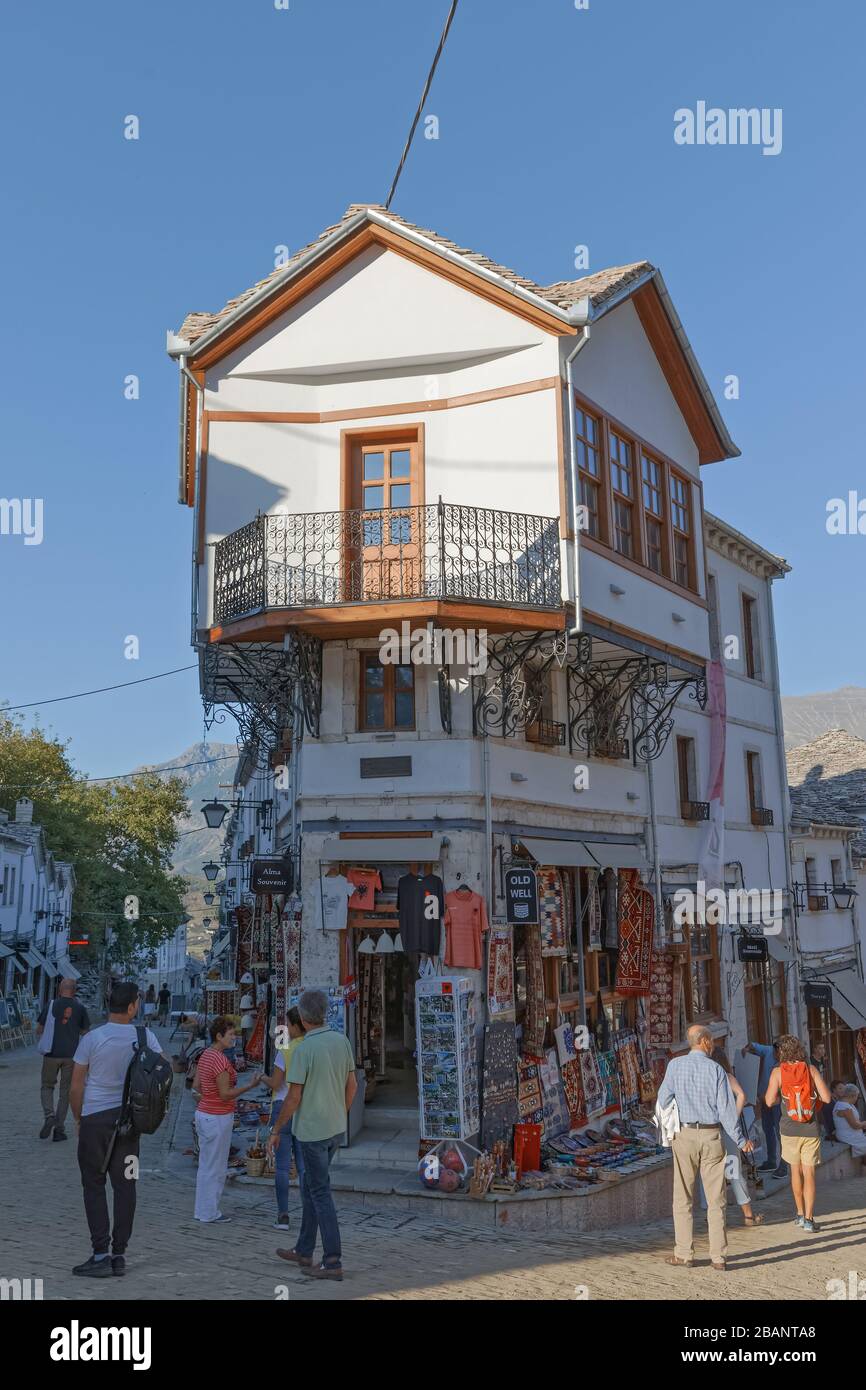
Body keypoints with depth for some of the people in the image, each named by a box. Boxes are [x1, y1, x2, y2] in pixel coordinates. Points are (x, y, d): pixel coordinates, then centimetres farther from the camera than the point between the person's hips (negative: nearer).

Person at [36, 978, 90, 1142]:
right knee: (65, 1091, 10)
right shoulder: (80, 1008, 0)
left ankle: (49, 1116, -9)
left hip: (52, 1053, -1)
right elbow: (84, 1032, 6)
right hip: (72, 1054, 1)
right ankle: (59, 1129, 9)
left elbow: (39, 1030, 1)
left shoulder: (51, 1005, -4)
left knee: (47, 1086, 15)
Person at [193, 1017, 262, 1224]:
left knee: (205, 1165, 17)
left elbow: (197, 1085, 13)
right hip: (217, 1119, -9)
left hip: (204, 1113, 9)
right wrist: (250, 1086, -18)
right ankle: (209, 1213, 12)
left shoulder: (206, 1055, 5)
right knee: (216, 1168, 3)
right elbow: (225, 1094, -22)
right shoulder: (220, 1060, -23)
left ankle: (202, 1210, 25)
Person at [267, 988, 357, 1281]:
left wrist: (275, 1131, -4)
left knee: (320, 1193, 0)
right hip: (335, 1128, 7)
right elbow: (352, 1085, 7)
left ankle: (333, 1262, 3)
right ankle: (304, 1251, 29)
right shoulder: (342, 1041, 0)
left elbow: (293, 1098, -17)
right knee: (309, 1185, 19)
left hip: (311, 1130, -7)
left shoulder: (303, 1050, -20)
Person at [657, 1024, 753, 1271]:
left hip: (684, 1134, 0)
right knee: (715, 1199, 8)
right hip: (711, 1136, 0)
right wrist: (741, 1140, 7)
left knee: (683, 1198, 8)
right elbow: (727, 1109, -5)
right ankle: (718, 1256, 9)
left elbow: (664, 1101, -1)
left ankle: (684, 1254, 10)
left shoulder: (675, 1065, -3)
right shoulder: (716, 1069, -5)